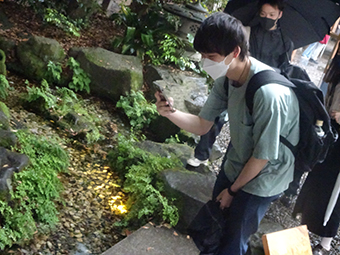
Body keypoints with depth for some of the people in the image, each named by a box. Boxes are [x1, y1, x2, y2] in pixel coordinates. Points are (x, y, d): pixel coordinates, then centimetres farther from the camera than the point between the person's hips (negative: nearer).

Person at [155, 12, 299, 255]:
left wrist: (233, 190, -8)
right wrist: (170, 113, -24)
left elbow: (263, 156, -24)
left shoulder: (268, 93, -36)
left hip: (262, 179, -7)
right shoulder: (226, 78, -11)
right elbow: (202, 125, -3)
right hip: (234, 166, 7)